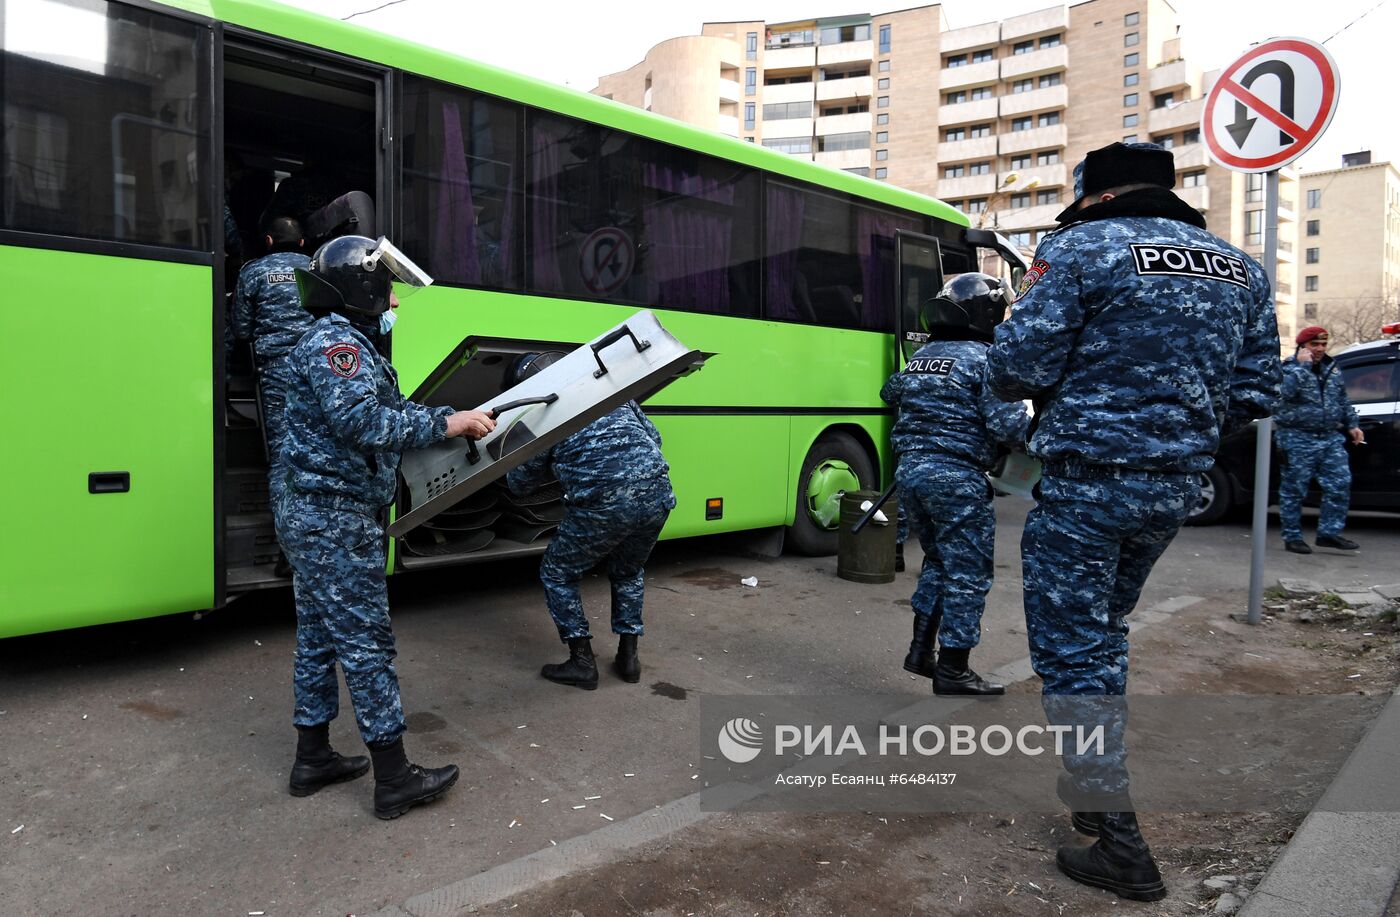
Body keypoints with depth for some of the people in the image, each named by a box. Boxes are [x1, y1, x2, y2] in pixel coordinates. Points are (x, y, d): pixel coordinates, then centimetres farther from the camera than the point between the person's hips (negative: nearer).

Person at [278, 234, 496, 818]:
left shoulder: (343, 343, 20)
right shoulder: (335, 342, -14)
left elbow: (390, 413, 17)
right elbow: (362, 422, -26)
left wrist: (452, 417, 10)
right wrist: (444, 425, -21)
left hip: (312, 518, 11)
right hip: (339, 522, -11)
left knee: (318, 638, 16)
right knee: (366, 643, -5)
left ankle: (312, 760, 28)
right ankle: (394, 779, 4)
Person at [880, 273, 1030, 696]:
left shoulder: (920, 357, 13)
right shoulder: (983, 359, -9)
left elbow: (890, 393, 31)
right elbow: (1008, 425, -16)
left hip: (910, 471, 8)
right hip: (957, 479, -7)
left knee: (938, 561, 22)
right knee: (968, 574, 4)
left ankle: (921, 649, 25)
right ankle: (952, 671, 10)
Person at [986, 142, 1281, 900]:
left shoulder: (1081, 250, -9)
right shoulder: (1241, 268, 10)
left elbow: (1017, 371, -15)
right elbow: (1254, 395, 10)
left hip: (1087, 482, -7)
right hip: (1176, 486, 7)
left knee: (1071, 651, 2)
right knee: (1102, 632, 24)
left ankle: (1120, 845, 5)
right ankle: (1095, 779, 37)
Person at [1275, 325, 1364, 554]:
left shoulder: (1332, 369, 15)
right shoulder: (1288, 368, -5)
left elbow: (1343, 400, 25)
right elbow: (1287, 391, -26)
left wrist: (1352, 424, 18)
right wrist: (1303, 365, -21)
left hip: (1331, 439, 6)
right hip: (1298, 441, -6)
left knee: (1340, 486, 2)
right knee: (1293, 490, -1)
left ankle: (1329, 533, 12)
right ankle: (1292, 537, 8)